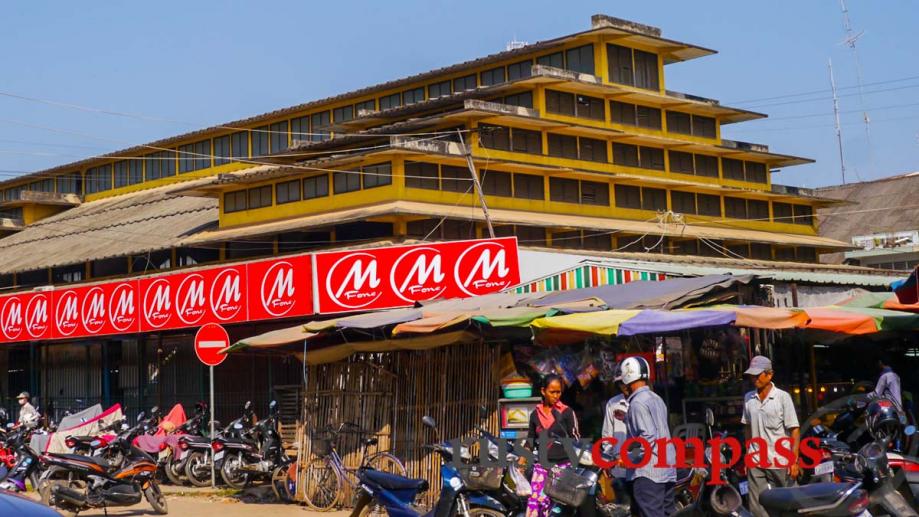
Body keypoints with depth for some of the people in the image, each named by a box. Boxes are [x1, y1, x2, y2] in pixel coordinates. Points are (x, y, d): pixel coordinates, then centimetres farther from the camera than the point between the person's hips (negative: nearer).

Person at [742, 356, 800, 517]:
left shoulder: (782, 397, -5)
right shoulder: (748, 398, 8)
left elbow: (794, 430, -6)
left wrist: (794, 461, -12)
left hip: (779, 462, -4)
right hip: (756, 462, 4)